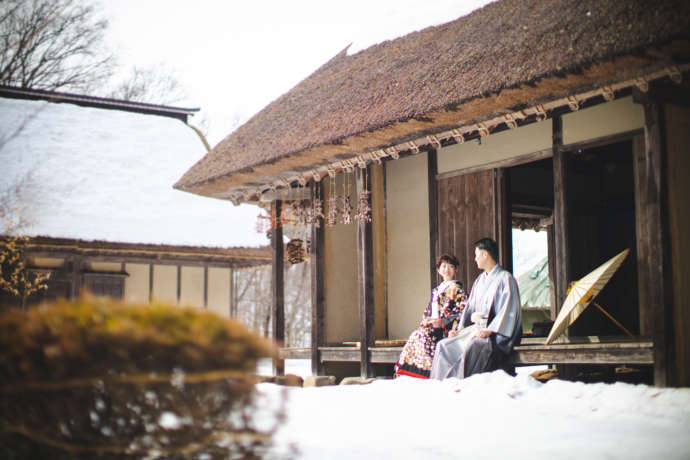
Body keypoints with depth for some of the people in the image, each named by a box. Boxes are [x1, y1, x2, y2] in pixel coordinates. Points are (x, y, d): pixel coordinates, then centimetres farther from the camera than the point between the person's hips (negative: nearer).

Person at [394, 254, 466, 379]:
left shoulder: (457, 289, 1)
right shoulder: (436, 290, 22)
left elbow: (462, 313, -8)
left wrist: (442, 322, -14)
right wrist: (425, 320, 1)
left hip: (446, 329, -6)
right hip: (432, 324, 6)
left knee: (422, 336, -25)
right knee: (415, 335, -15)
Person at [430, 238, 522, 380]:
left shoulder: (505, 278, -4)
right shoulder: (479, 280, 21)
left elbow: (507, 311, -13)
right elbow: (470, 307, 18)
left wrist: (489, 331, -23)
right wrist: (459, 329, 3)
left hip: (496, 333, -7)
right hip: (476, 328, 8)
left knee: (470, 347, -35)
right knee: (444, 345, -13)